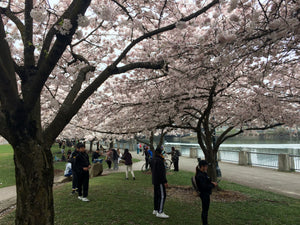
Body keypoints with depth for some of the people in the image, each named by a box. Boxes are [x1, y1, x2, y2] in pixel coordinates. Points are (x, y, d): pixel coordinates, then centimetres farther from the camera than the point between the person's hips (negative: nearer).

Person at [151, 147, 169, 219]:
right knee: (162, 196, -5)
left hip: (155, 181, 10)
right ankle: (160, 212, -4)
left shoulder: (153, 160, 8)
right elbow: (161, 172, -24)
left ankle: (155, 210, 24)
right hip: (160, 181, -10)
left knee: (156, 195, 16)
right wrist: (165, 182, -20)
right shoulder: (159, 161, -21)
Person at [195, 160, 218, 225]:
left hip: (206, 194, 10)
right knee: (205, 210, 3)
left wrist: (211, 183, 0)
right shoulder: (200, 175, -26)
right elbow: (204, 187, -26)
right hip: (204, 194, -10)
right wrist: (213, 185, -16)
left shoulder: (203, 173, 6)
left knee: (205, 210, 20)